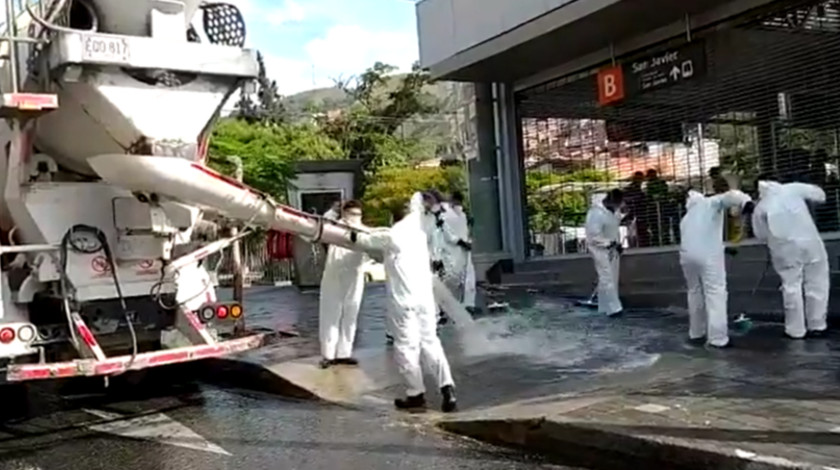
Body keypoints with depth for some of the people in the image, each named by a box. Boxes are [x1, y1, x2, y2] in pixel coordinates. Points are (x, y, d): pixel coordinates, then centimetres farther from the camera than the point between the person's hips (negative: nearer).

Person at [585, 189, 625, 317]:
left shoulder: (613, 211, 5)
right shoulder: (596, 213, -23)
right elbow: (594, 237, -24)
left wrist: (618, 244, 5)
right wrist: (610, 243, -21)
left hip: (612, 250, 9)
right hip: (601, 250, -9)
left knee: (612, 279, 11)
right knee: (607, 279, -10)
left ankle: (605, 307, 19)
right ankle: (613, 308, -10)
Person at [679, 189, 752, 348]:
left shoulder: (686, 217, 31)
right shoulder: (711, 203, 15)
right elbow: (729, 196, -6)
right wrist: (744, 201, -26)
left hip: (687, 255, 5)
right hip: (708, 254, -5)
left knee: (695, 292, 22)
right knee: (715, 293, -1)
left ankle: (696, 333, 32)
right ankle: (718, 338, -4)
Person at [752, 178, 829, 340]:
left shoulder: (760, 207, 6)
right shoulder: (792, 189, 2)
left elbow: (761, 235, 9)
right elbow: (819, 195, 10)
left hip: (785, 249, 0)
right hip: (809, 242, 0)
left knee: (791, 287, 8)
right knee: (816, 284, 12)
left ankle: (796, 329, 10)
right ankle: (817, 326, 17)